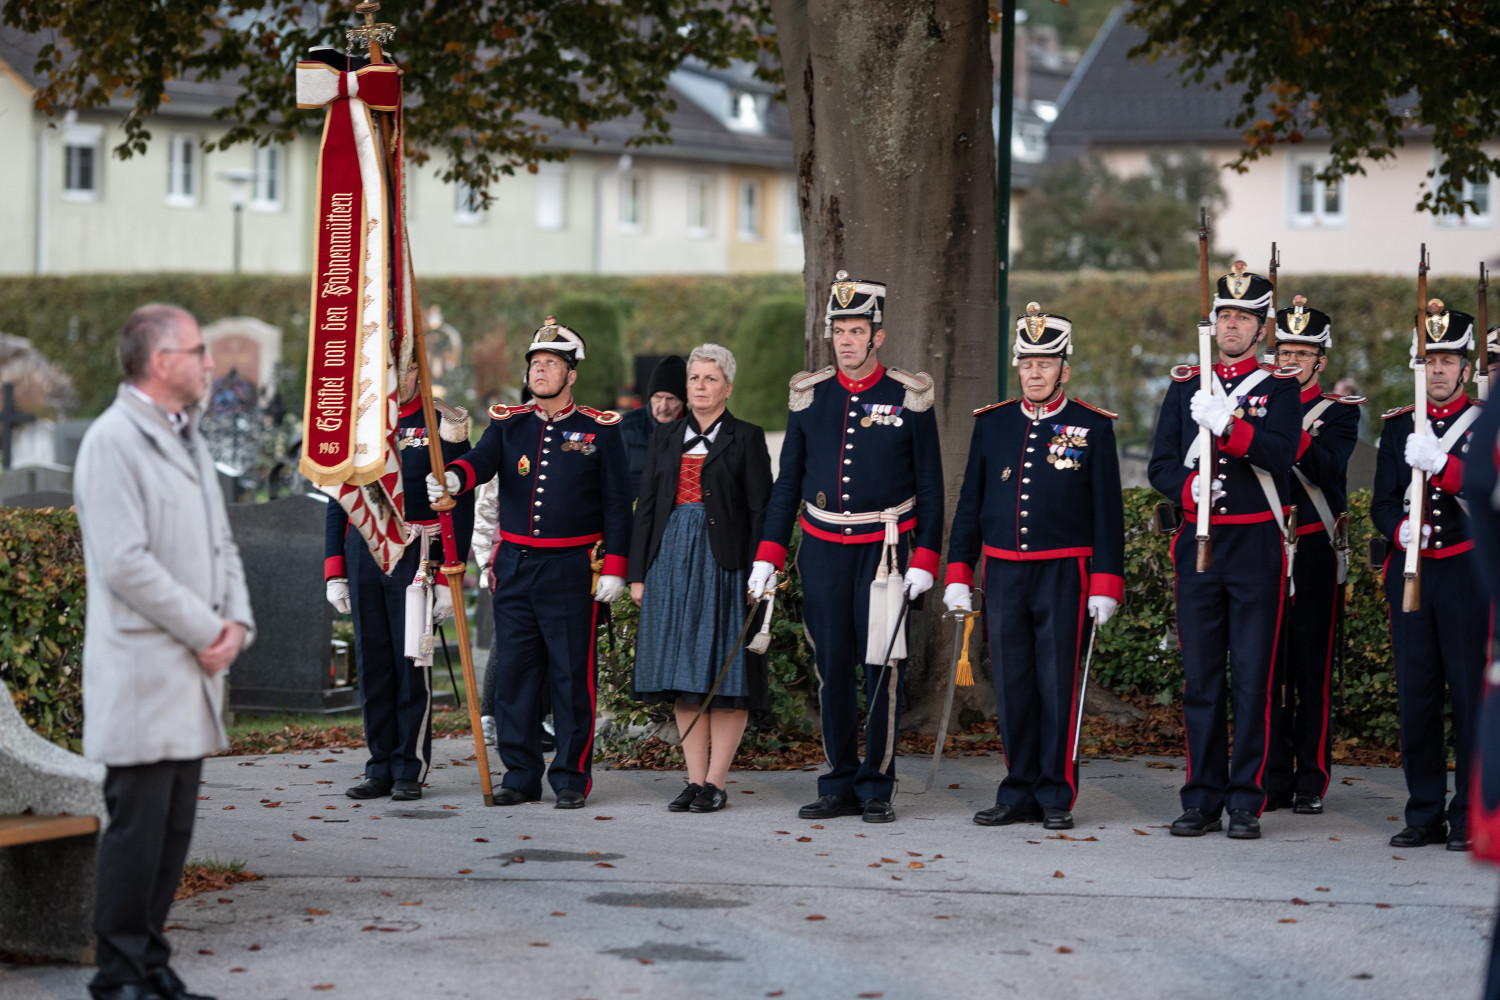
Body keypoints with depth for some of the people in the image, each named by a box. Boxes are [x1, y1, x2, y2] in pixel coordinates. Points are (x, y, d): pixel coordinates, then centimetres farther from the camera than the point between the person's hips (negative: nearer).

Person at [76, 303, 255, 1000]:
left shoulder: (188, 440, 17)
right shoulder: (113, 442, -12)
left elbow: (220, 543, 20)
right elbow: (125, 563, -19)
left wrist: (237, 621, 2)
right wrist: (206, 630, -13)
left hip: (194, 673, 9)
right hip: (142, 675, -8)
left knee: (174, 829, 10)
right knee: (137, 826, -6)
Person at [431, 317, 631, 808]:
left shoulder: (600, 430, 1)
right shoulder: (508, 424, 9)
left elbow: (618, 505, 0)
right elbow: (482, 459, -11)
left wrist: (614, 568, -7)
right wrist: (453, 478, -34)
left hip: (572, 570, -3)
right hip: (515, 567, 3)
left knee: (572, 676, -1)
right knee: (514, 673, 5)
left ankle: (571, 777, 7)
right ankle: (520, 776, 13)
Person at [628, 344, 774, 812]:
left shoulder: (746, 438, 1)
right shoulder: (665, 438, 13)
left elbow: (760, 510, -3)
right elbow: (646, 506, 12)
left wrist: (759, 575, -10)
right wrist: (638, 573, 6)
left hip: (723, 562, -4)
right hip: (672, 562, 4)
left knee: (725, 672, -3)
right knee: (684, 672, 5)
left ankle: (716, 782, 1)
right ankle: (694, 779, 10)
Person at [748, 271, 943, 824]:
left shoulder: (908, 397, -2)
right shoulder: (810, 395, 6)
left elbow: (930, 487, 0)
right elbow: (787, 483, 10)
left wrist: (925, 561, -8)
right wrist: (767, 556, 4)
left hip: (885, 548, -3)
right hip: (823, 549, 3)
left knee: (883, 667, -2)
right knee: (832, 667, 5)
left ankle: (878, 788, 6)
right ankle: (840, 786, 13)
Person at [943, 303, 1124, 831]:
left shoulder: (1092, 428, 0)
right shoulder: (991, 425, 9)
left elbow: (1108, 512, -1)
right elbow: (970, 505, 12)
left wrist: (1105, 586, -7)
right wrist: (958, 575, 6)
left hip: (1064, 574, -3)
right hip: (1003, 574, 3)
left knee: (1058, 686, -1)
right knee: (1012, 687, 5)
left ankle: (1056, 797, 6)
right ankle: (1019, 794, 13)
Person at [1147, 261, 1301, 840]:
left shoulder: (1279, 386, 3)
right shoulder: (1185, 385, 12)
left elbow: (1279, 453, -14)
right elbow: (1160, 465, 8)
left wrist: (1226, 424, -26)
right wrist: (1190, 487, -12)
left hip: (1257, 543, -3)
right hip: (1198, 541, 3)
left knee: (1251, 678, -2)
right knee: (1199, 677, 4)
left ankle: (1246, 803, 1)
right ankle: (1202, 800, 9)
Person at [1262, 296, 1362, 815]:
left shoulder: (1339, 410, 3)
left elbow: (1328, 469, -16)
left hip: (1315, 553, -3)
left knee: (1313, 669, -1)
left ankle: (1311, 783, 3)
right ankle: (1273, 780, 6)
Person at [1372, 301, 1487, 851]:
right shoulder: (1397, 425, 13)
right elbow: (1381, 502, 12)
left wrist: (1440, 463, -25)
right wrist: (1401, 529, -10)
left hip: (1469, 573, -3)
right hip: (1410, 572, 3)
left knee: (1471, 694, -3)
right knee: (1415, 695, 4)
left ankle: (1469, 818, 2)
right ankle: (1425, 815, 10)